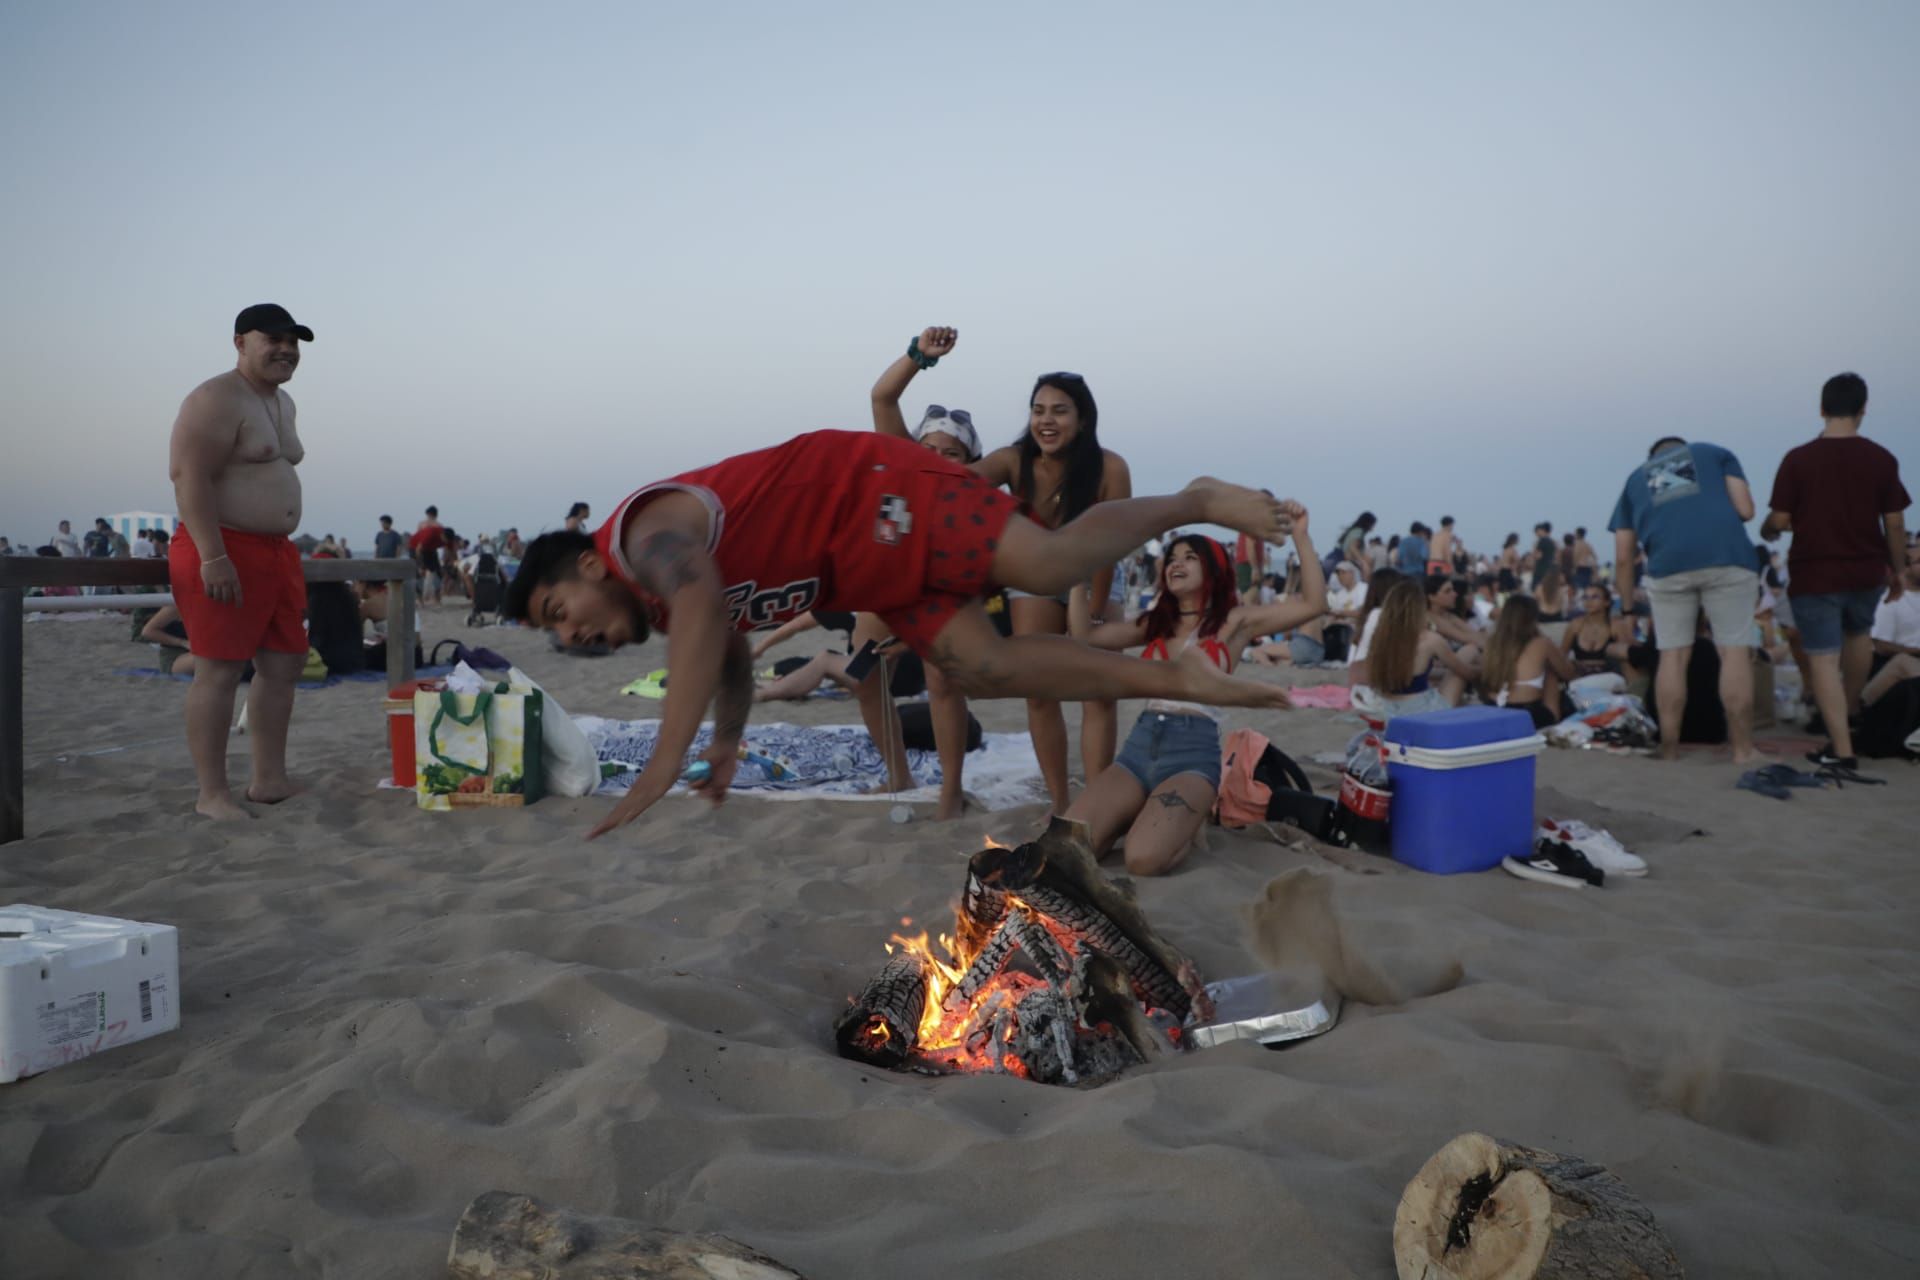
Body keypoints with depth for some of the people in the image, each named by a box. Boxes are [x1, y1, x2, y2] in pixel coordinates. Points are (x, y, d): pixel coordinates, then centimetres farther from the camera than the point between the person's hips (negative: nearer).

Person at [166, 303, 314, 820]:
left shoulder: (283, 403, 17)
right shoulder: (216, 401, -12)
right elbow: (189, 477, -20)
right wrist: (213, 555, -27)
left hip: (277, 551, 10)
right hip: (224, 551, -10)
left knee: (284, 663, 10)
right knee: (219, 670, -7)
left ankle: (269, 780, 18)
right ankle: (211, 794, -2)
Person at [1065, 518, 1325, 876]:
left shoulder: (1235, 621, 7)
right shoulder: (1154, 623, 20)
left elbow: (1314, 604, -2)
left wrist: (1300, 537, -7)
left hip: (1194, 749, -4)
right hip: (1140, 744, 4)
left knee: (1144, 858, -30)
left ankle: (1185, 825, 7)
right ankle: (1148, 813, 12)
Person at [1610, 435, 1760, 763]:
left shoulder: (1637, 477, 29)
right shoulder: (1714, 452, 25)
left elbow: (1623, 557, 22)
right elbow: (1745, 510, 9)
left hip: (1668, 565, 1)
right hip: (1727, 556, -1)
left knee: (1673, 656, 7)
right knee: (1734, 651, 2)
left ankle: (1670, 750, 7)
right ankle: (1743, 748, 3)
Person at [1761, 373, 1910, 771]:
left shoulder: (1797, 459, -10)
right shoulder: (1881, 459, -4)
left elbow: (1780, 520, -8)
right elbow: (1895, 522, 0)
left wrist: (1767, 532, 15)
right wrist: (1898, 570, 13)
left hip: (1814, 574, -3)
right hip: (1866, 571, 3)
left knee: (1824, 658, 1)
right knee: (1858, 633, 30)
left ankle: (1841, 748, -3)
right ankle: (1850, 713, 43)